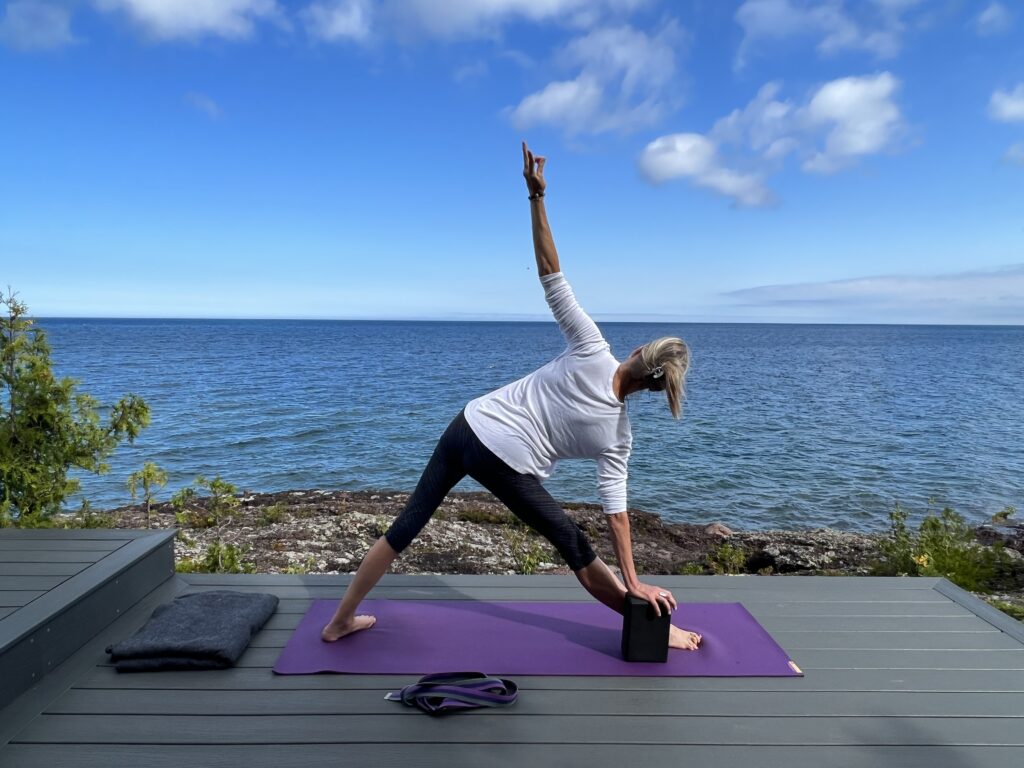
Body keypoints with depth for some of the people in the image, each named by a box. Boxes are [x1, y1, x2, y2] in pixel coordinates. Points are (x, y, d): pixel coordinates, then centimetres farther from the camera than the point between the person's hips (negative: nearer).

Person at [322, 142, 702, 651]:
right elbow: (615, 509, -5)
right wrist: (633, 582, 4)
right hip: (504, 464, -3)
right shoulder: (617, 435, -5)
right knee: (574, 546, 14)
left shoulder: (591, 352, -5)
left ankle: (340, 622, 29)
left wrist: (537, 195, -14)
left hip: (467, 427, 3)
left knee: (406, 526, 14)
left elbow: (550, 275, -13)